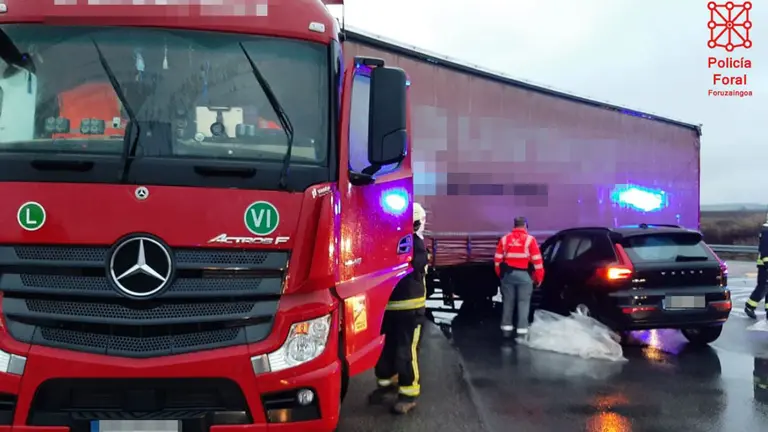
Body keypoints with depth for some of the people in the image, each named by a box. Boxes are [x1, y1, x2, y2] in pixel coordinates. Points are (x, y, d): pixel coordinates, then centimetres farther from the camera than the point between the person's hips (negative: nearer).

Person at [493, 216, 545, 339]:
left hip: (508, 274, 3)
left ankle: (506, 329, 16)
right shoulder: (530, 240, -4)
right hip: (524, 275, -3)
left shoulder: (504, 239, 7)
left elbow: (497, 259, 7)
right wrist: (539, 278, 2)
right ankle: (522, 331, -2)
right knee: (523, 303, 1)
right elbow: (537, 261, -6)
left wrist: (500, 274, 17)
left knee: (508, 301, 11)